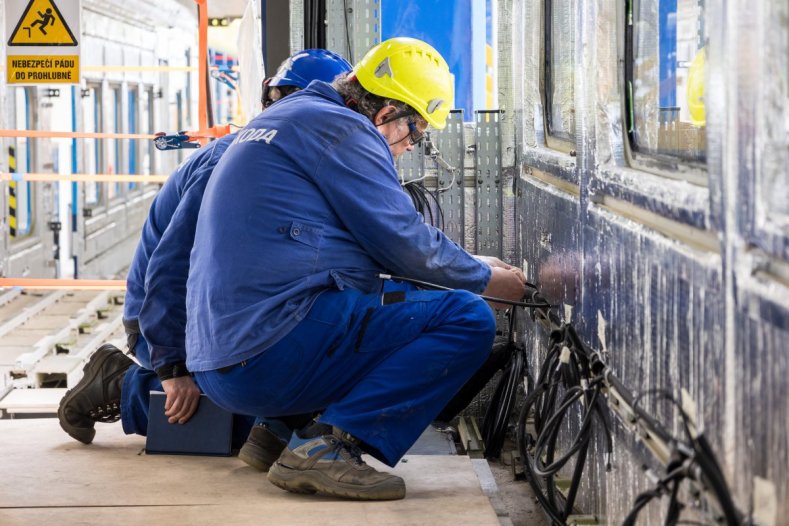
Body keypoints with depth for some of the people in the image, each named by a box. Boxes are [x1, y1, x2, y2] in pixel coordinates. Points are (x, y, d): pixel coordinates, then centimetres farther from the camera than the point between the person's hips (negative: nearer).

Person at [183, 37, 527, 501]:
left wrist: (471, 266, 34)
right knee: (468, 319, -10)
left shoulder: (284, 118, 25)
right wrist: (486, 279, 12)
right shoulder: (341, 127, -6)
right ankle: (328, 445, -18)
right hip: (276, 353, -10)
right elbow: (403, 240, -5)